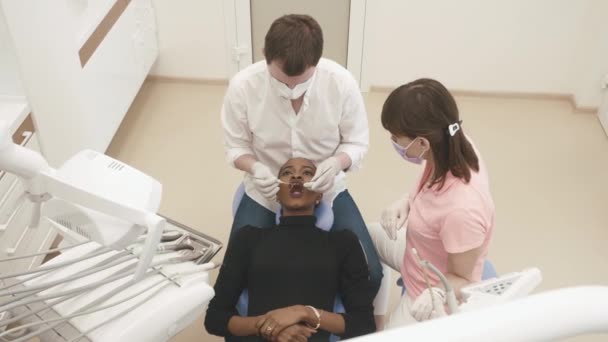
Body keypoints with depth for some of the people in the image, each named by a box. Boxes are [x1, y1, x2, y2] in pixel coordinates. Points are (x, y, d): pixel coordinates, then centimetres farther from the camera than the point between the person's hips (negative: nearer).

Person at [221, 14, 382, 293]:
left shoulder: (341, 82, -23)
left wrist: (336, 163, -31)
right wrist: (254, 167, -30)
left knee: (369, 275, -10)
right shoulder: (242, 87, -23)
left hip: (326, 191, 0)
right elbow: (235, 146, -7)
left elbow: (357, 142, -8)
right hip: (265, 194, 0)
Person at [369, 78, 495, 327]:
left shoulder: (462, 210, -43)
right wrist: (406, 203, -15)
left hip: (427, 293, -7)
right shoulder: (454, 148, -22)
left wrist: (437, 294, -44)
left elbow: (462, 278, -25)